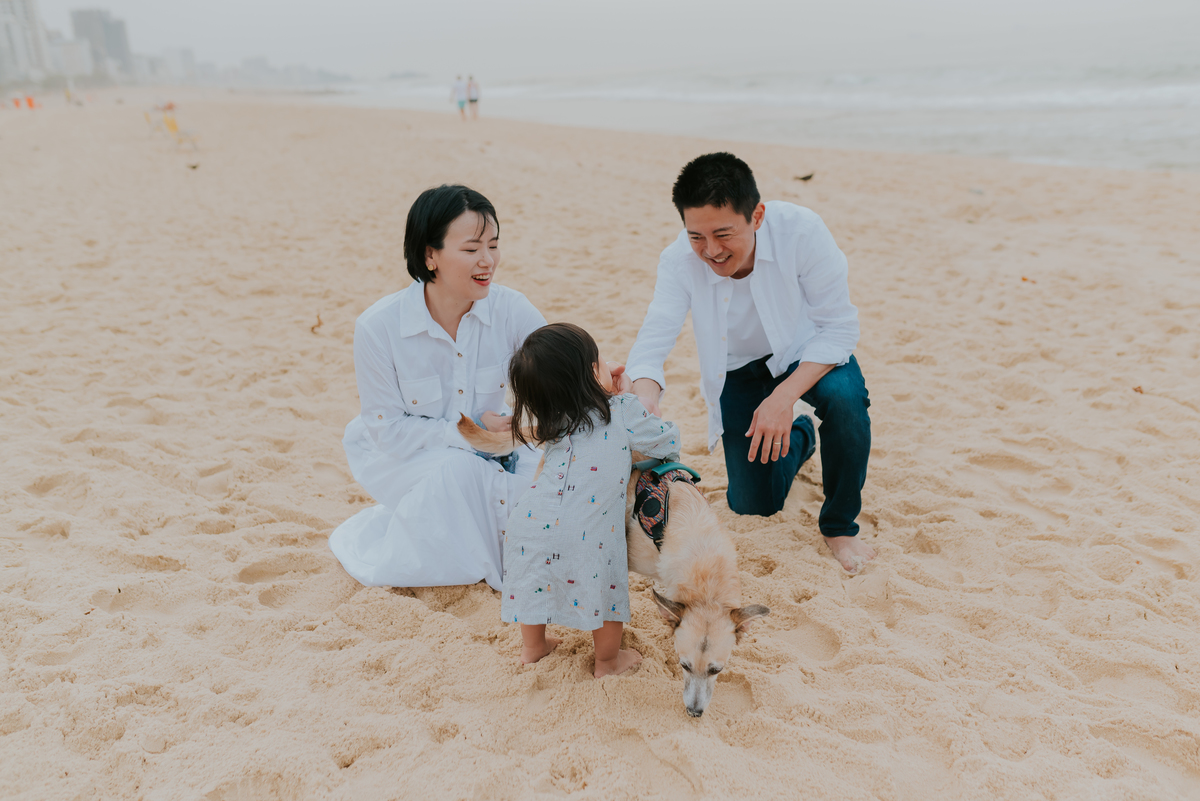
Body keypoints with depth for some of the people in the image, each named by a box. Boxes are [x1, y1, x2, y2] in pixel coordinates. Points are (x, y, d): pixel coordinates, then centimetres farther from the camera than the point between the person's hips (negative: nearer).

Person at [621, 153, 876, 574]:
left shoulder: (801, 231, -32)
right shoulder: (679, 260, -26)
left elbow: (839, 326, -26)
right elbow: (652, 342, -30)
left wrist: (782, 398, -37)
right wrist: (644, 403, -52)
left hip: (809, 351, -2)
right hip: (740, 367, 2)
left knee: (844, 396, -37)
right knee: (753, 506, 3)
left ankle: (840, 525, -11)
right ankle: (796, 439, 38)